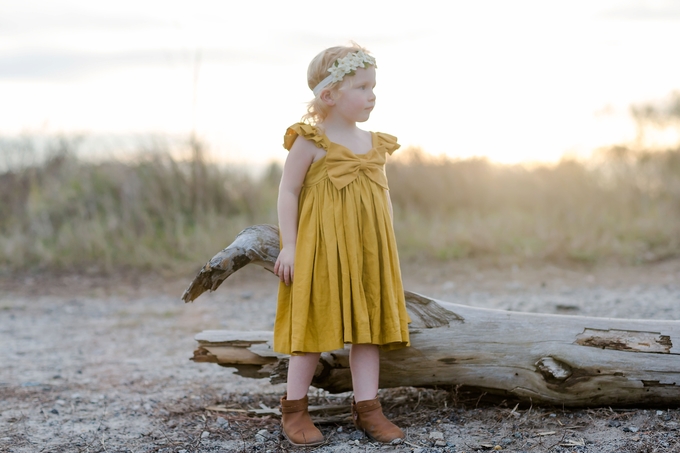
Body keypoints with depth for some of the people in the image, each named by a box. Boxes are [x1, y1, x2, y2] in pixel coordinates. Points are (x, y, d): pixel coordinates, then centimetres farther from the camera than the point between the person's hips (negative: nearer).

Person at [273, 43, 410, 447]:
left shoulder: (375, 145, 9)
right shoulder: (310, 141, -8)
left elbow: (385, 198, 15)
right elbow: (288, 192, -8)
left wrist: (390, 248, 11)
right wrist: (289, 246, -12)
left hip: (368, 251, 6)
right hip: (320, 249, -5)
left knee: (370, 326, 5)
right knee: (316, 325, 1)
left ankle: (368, 407, 12)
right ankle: (294, 409, 13)